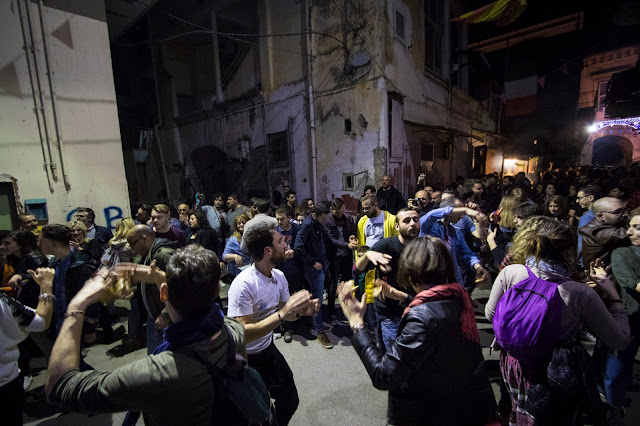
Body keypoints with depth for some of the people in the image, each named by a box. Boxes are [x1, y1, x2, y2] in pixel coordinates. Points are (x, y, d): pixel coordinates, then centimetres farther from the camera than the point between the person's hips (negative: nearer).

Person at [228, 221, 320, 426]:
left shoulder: (279, 277, -7)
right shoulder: (243, 285, -30)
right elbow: (242, 333, -33)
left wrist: (301, 310, -19)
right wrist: (282, 314, -39)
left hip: (268, 348, 6)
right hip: (247, 359, -6)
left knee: (290, 400, 17)